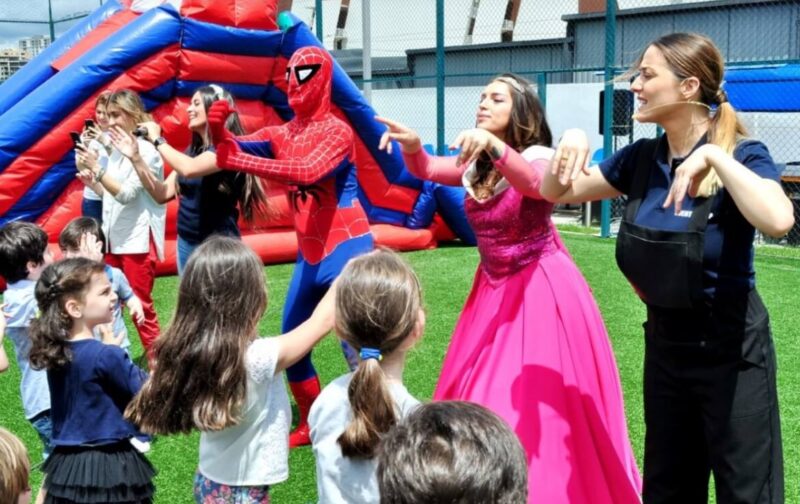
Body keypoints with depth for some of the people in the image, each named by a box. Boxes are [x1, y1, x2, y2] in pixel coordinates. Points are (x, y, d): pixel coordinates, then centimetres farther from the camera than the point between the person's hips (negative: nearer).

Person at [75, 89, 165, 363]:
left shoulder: (145, 151, -12)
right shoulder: (116, 149, 11)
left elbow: (126, 194, -18)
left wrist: (96, 168, -21)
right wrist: (90, 180, 3)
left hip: (138, 238, -7)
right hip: (114, 237, 7)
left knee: (141, 305, -2)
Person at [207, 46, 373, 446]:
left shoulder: (337, 130, -11)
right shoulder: (282, 134, 9)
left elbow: (308, 172, -29)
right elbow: (235, 147, -6)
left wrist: (238, 162, -32)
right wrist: (219, 129, -29)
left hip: (346, 250, -7)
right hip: (308, 256, 8)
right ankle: (312, 425, 31)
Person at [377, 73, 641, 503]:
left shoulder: (538, 157, -15)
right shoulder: (475, 163, 4)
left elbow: (532, 183, -38)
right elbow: (427, 170, -10)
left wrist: (493, 145, -55)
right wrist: (411, 145, -32)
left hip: (541, 289, -7)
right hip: (494, 288, 7)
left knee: (537, 399, -5)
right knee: (480, 396, 12)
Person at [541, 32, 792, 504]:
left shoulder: (742, 155, -17)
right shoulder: (641, 158, -1)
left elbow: (778, 221, -36)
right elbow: (557, 193, 6)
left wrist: (713, 156, -34)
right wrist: (573, 144, -13)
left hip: (730, 348, -5)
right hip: (664, 343, 6)